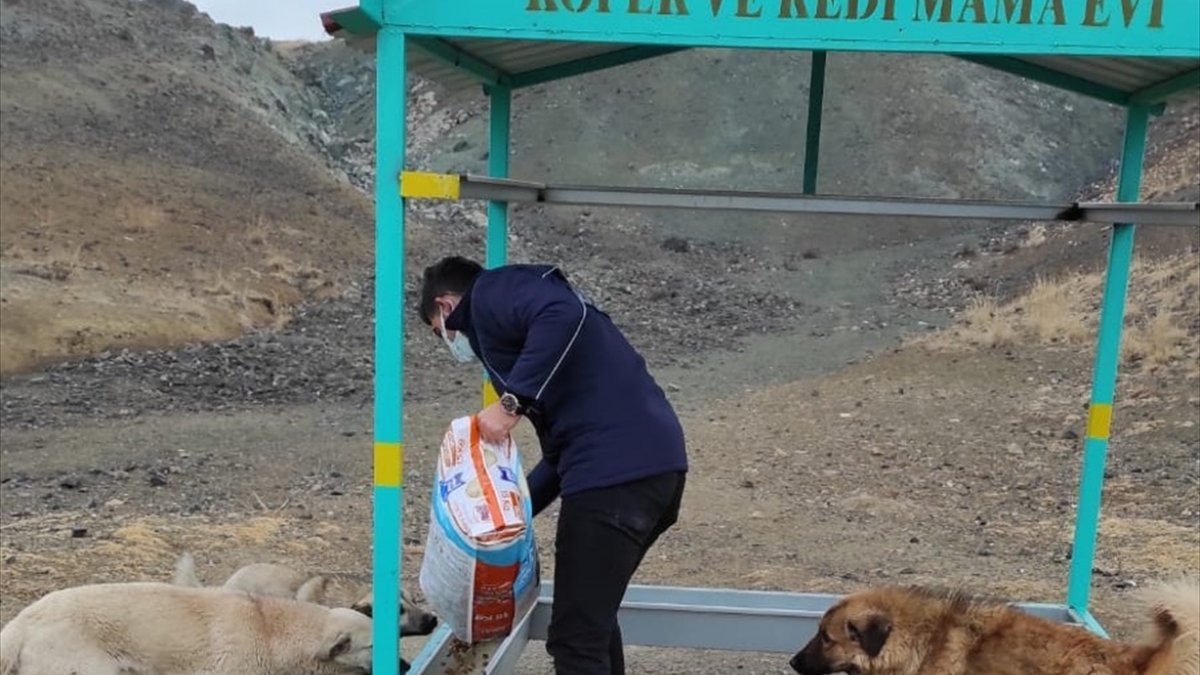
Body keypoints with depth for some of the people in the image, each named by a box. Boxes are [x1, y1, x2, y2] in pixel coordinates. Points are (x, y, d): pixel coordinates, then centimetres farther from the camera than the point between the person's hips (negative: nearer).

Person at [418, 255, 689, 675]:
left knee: (575, 639, -1)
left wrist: (512, 401, -16)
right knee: (593, 620, 24)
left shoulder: (491, 294, 4)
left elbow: (565, 314, -20)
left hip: (614, 470, -10)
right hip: (654, 461, 10)